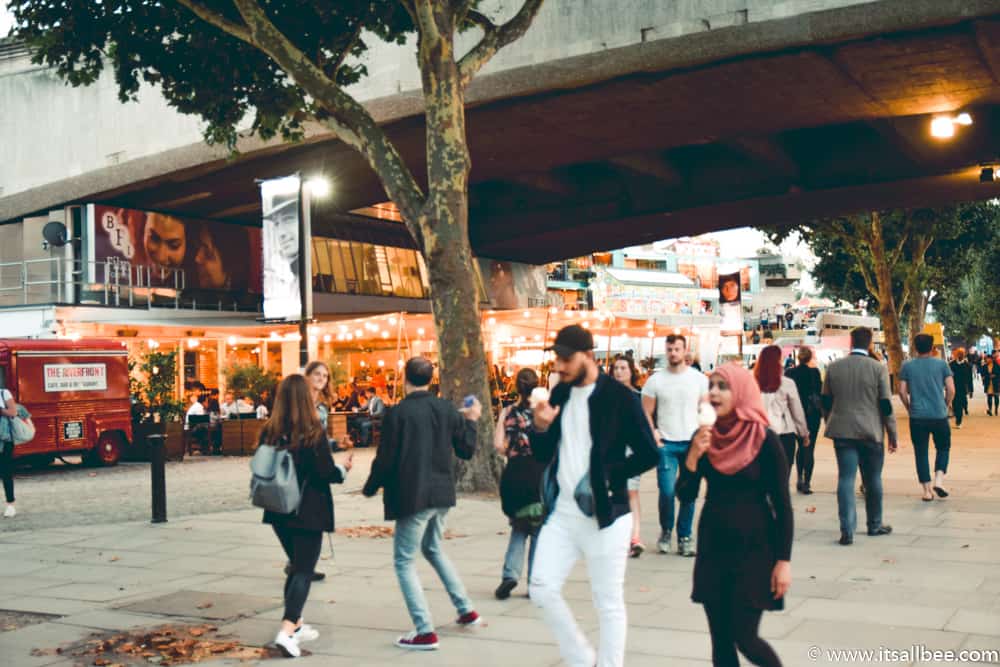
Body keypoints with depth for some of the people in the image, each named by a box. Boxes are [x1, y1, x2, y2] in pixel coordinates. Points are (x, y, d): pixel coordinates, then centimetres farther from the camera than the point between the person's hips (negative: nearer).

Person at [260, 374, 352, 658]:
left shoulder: (269, 432, 0)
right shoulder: (313, 432, -14)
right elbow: (326, 473, -13)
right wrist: (343, 469, 6)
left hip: (280, 511, 5)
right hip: (308, 511, -5)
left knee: (296, 566, 21)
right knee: (304, 570, -2)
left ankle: (296, 624, 25)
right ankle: (287, 631, -16)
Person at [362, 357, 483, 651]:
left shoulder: (397, 414, -13)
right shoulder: (446, 409, 1)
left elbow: (385, 460, -11)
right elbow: (466, 450, 8)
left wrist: (370, 488, 6)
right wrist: (472, 420, 24)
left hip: (412, 496, -6)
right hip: (441, 494, 6)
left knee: (404, 561, 5)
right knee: (433, 549, 28)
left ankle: (425, 632, -1)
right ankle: (466, 610, 30)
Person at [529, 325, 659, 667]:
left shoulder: (620, 397, -10)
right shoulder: (560, 393, 8)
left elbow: (648, 455, -9)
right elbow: (543, 455, 11)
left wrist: (608, 474, -15)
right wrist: (540, 427, -8)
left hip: (604, 515, -6)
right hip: (561, 513, 6)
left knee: (608, 603, 3)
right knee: (542, 589, 4)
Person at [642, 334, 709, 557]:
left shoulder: (699, 379, 5)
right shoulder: (655, 380, 3)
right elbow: (646, 413, 5)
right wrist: (653, 433, -9)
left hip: (692, 443, 1)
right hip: (666, 444, -1)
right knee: (667, 491, -8)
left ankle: (685, 536, 15)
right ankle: (665, 531, 15)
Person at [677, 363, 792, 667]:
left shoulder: (765, 440, -11)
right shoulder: (703, 437, 1)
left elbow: (782, 504, -8)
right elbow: (685, 496, -1)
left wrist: (784, 560, -11)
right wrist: (693, 455, -17)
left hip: (754, 548, -4)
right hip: (713, 547, 4)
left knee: (745, 638, -6)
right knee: (721, 641, 7)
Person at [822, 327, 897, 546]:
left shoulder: (833, 368, 2)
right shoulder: (878, 368, -6)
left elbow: (825, 402, 8)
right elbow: (886, 405, -6)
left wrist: (831, 424, 23)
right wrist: (893, 435, 2)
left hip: (842, 431, 1)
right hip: (871, 433, -1)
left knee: (846, 479, -1)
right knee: (873, 480, 13)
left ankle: (847, 530, -9)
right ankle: (875, 525, 26)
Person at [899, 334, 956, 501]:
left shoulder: (907, 366, 2)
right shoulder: (942, 364, 0)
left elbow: (902, 392, -1)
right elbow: (951, 390, -3)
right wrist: (945, 406, 13)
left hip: (917, 417, 1)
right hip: (939, 415, 0)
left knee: (921, 453, 7)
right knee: (943, 448, 17)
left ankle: (927, 490, 6)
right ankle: (939, 480, -1)